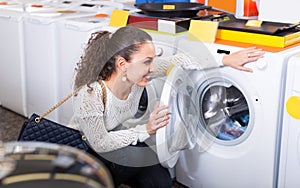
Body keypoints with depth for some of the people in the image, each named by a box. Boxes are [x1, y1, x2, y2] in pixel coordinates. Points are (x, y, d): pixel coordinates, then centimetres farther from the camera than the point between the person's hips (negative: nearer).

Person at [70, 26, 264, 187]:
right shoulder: (91, 95, -36)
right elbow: (99, 144, -30)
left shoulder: (138, 74, -20)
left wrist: (225, 60, -20)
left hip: (122, 142, 5)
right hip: (88, 152, -5)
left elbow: (180, 63, -13)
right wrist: (146, 130, -36)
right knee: (140, 156, -29)